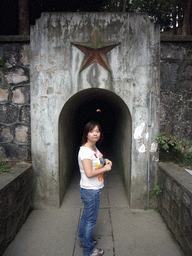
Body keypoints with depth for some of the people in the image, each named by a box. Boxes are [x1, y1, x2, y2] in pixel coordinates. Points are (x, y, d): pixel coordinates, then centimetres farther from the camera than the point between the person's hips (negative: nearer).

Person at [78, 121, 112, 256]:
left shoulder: (94, 147, 5)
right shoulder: (85, 151, -24)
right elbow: (89, 173, -29)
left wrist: (104, 161, 5)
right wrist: (106, 168, -18)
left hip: (94, 189, 9)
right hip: (90, 190, -9)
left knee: (86, 215, 24)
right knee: (91, 220, 7)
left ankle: (83, 239, 45)